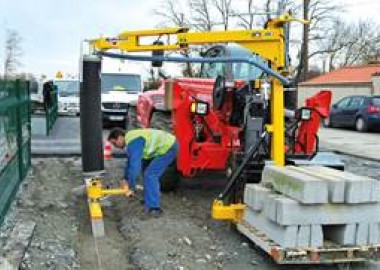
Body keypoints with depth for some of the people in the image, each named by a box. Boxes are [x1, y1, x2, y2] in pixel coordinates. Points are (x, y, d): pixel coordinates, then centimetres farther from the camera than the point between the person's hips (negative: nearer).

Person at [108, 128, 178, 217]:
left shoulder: (133, 142, -21)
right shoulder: (130, 140, 12)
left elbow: (135, 164, -27)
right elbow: (130, 161, 25)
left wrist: (131, 187, -21)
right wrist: (126, 178, 27)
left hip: (168, 148, -11)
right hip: (168, 144, 11)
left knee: (150, 175, -12)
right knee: (151, 174, 19)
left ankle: (154, 208, -11)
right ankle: (150, 200, 29)